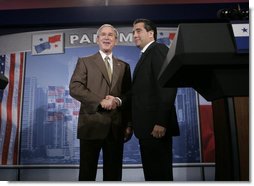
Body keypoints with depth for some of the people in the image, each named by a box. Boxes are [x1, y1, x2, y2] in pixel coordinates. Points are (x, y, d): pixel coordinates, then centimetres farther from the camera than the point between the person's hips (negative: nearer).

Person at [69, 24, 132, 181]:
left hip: (117, 127, 3)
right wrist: (100, 101, -14)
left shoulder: (124, 66, 17)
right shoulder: (85, 62, 8)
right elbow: (75, 88, -5)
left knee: (114, 173, 9)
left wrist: (119, 101, -9)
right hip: (92, 125, -2)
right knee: (87, 171, 5)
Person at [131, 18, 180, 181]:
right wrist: (134, 124, 12)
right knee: (152, 173, 14)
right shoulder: (146, 56, 22)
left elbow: (168, 86, -18)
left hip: (157, 126, -9)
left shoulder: (159, 50, -5)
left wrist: (161, 122, -23)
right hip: (148, 127, 9)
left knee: (160, 174, -1)